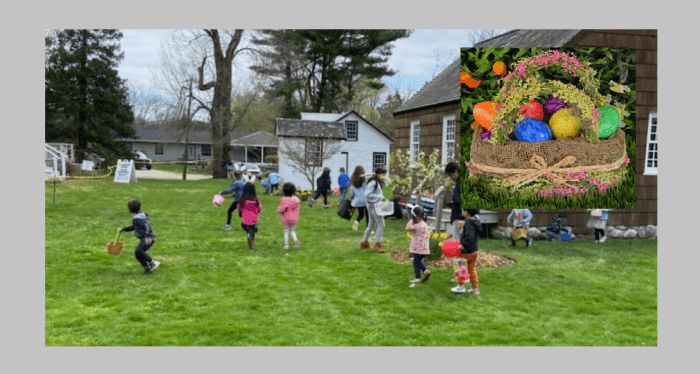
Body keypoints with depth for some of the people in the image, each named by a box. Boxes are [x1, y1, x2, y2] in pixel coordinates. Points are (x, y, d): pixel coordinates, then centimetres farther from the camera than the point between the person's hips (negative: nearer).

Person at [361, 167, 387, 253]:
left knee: (371, 225, 17)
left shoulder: (378, 182, 13)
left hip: (375, 206, 10)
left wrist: (382, 197, 7)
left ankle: (364, 243, 28)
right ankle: (376, 245, -2)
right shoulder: (373, 183, -19)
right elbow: (367, 194, -25)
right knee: (381, 225, -7)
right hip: (374, 206, -10)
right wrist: (380, 197, -21)